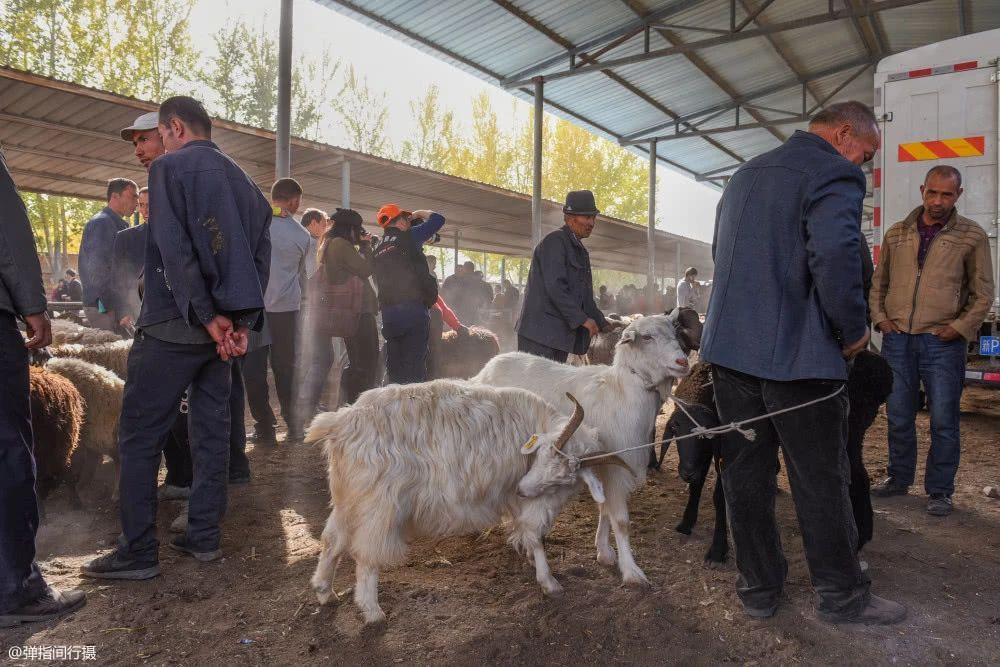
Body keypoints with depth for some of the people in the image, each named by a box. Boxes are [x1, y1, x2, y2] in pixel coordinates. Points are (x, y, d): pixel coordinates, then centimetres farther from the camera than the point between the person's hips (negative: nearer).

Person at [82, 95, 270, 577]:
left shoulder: (170, 167, -5)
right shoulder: (242, 181, 16)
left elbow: (173, 249, -17)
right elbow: (260, 253, 13)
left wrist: (205, 316, -16)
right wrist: (244, 323, 7)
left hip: (177, 323, -7)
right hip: (225, 327, 7)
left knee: (139, 434, 1)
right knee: (212, 429, 11)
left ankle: (138, 552, 5)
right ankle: (204, 537, 18)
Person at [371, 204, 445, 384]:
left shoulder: (378, 250, 17)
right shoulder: (408, 237, -3)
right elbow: (438, 219, 3)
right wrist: (419, 214, 17)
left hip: (388, 312, 7)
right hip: (413, 308, -6)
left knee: (394, 364, 11)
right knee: (414, 364, -6)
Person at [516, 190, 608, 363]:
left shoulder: (580, 251, 21)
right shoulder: (555, 241, -8)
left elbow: (585, 295, 25)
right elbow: (555, 288, -18)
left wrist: (602, 324, 16)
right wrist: (582, 319, -16)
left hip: (562, 334, 9)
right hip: (540, 332, -9)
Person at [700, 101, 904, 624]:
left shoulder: (745, 175, 17)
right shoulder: (834, 174, -9)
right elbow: (835, 257, -25)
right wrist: (853, 330, -11)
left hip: (729, 347, 7)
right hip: (797, 355, -7)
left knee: (745, 473, 12)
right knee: (821, 481, 8)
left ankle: (758, 588, 25)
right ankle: (841, 595, 23)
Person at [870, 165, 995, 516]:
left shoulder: (972, 236, 2)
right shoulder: (897, 234, 10)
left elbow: (983, 293, 4)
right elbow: (879, 282, 16)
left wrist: (960, 327, -7)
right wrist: (879, 316, 3)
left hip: (943, 342, -2)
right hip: (897, 339, 3)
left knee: (944, 421, 2)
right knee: (899, 417, 11)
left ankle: (939, 490, 16)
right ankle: (899, 478, 27)